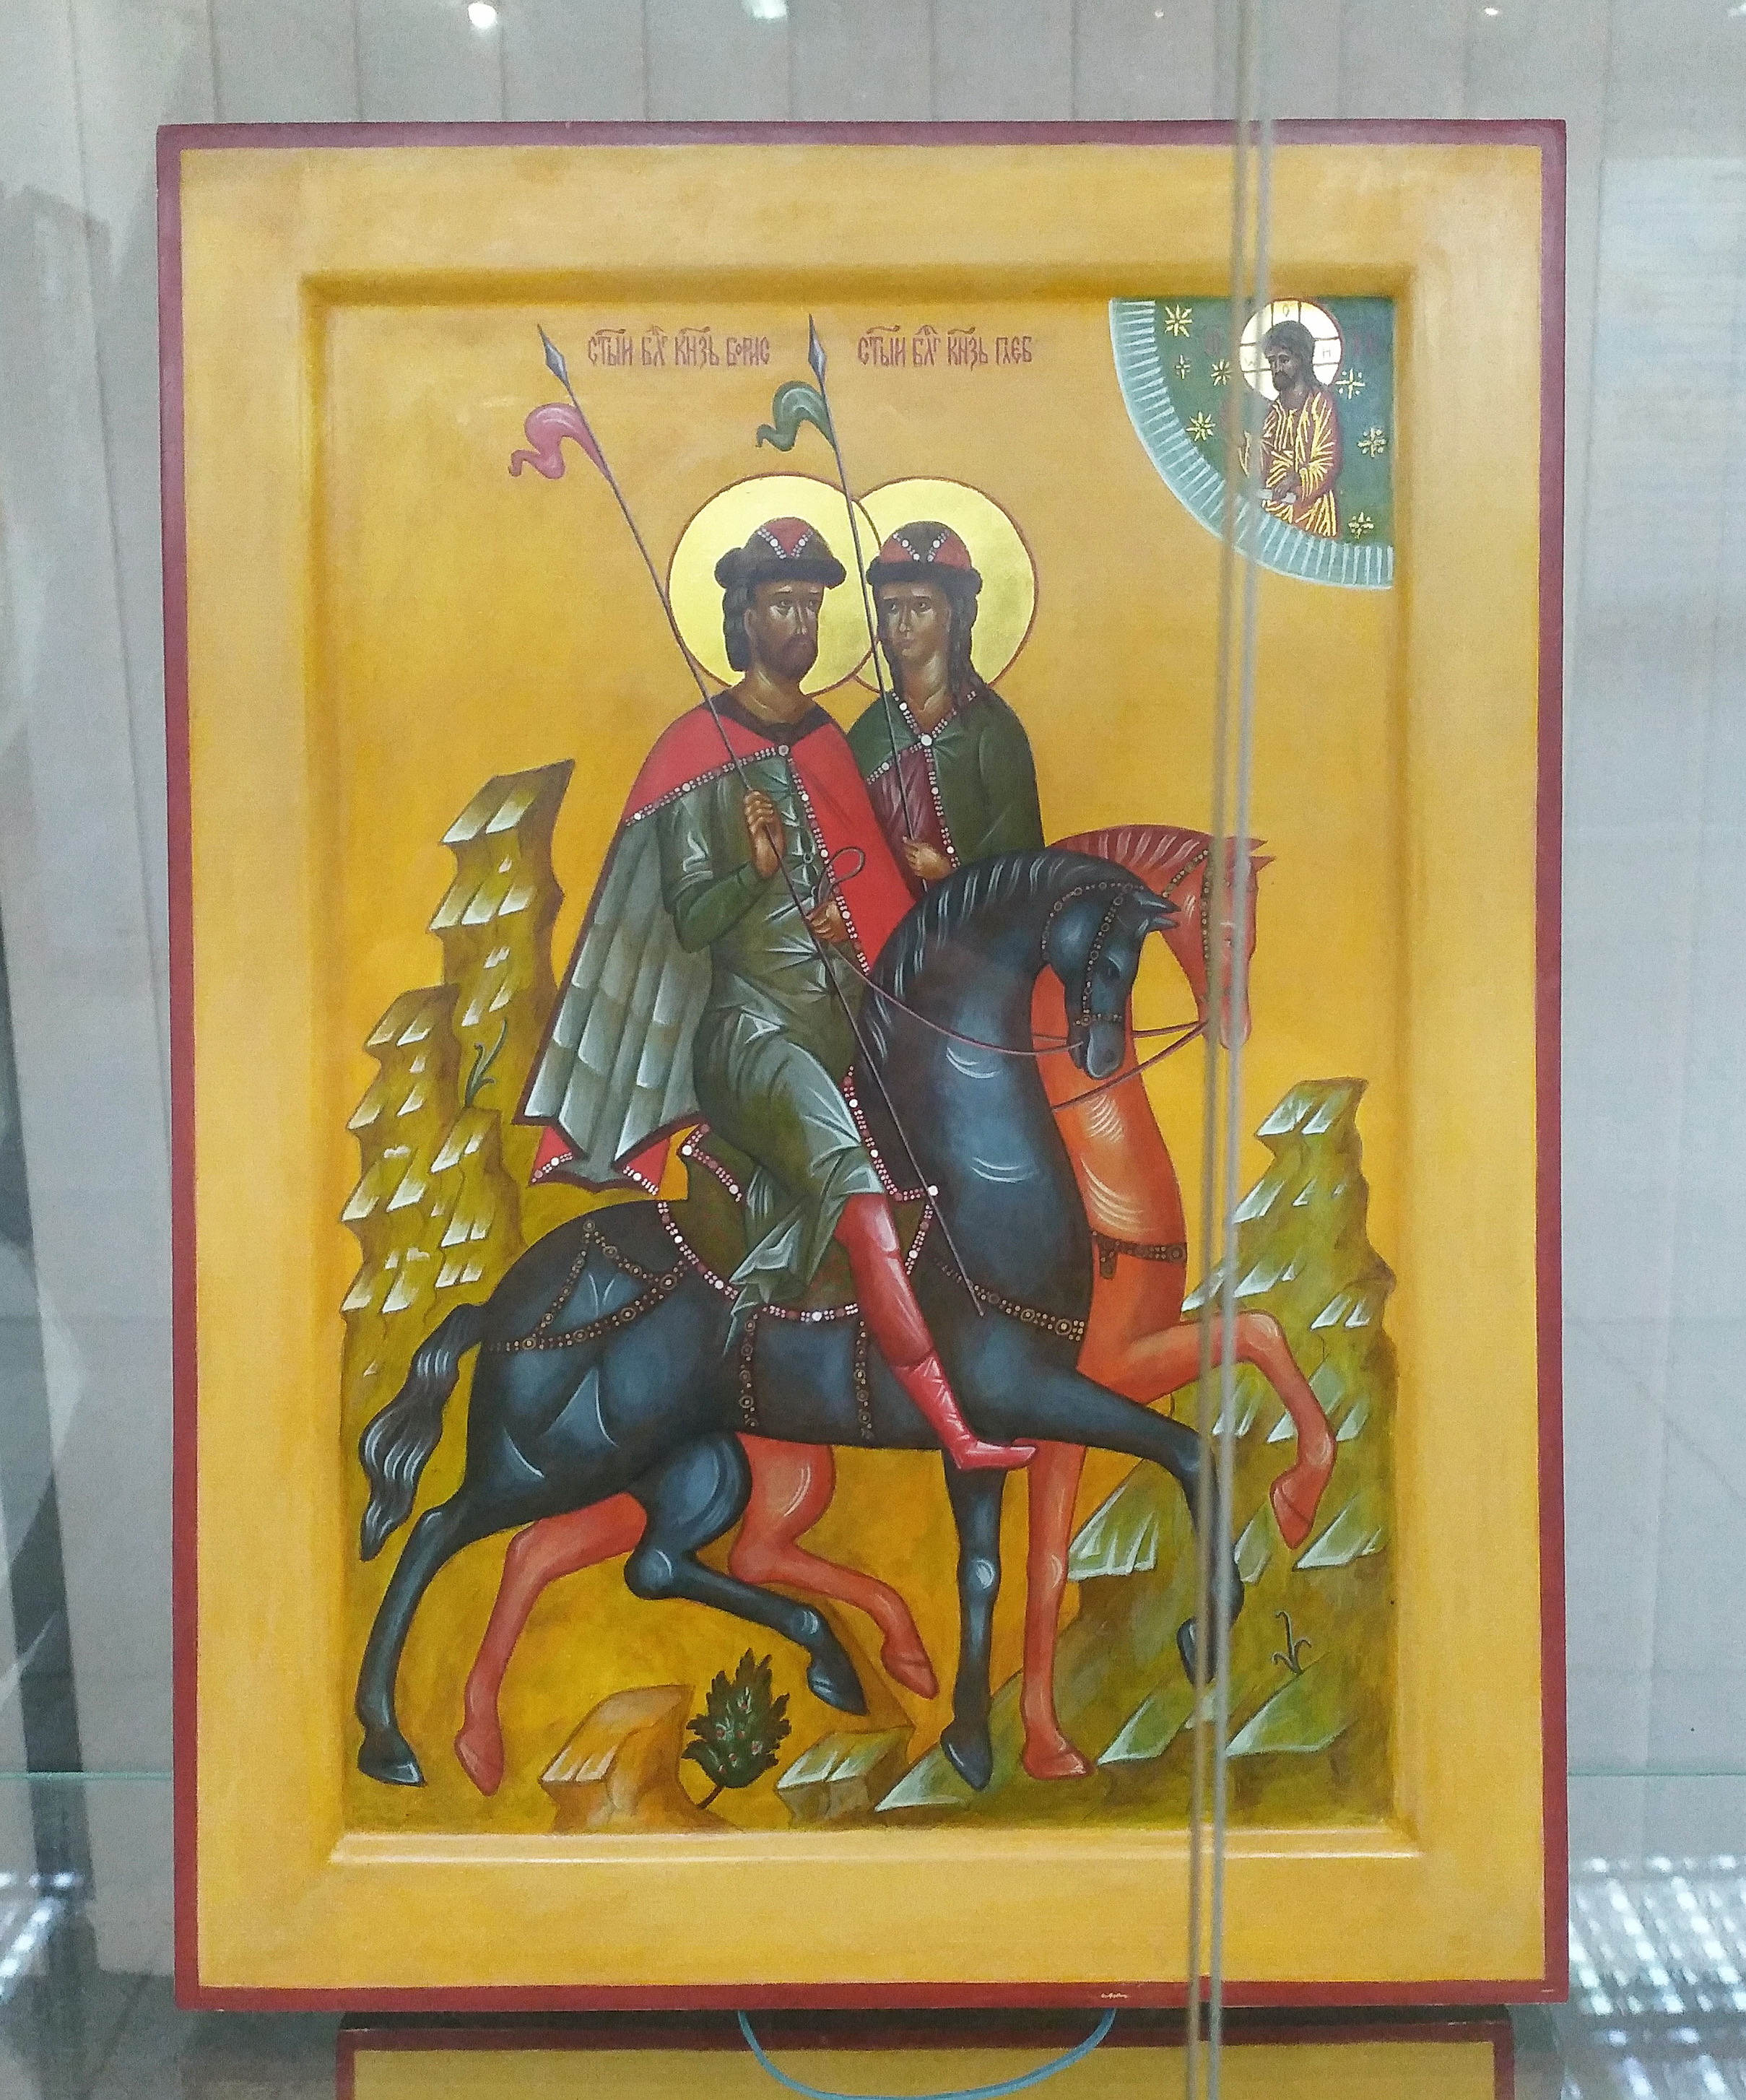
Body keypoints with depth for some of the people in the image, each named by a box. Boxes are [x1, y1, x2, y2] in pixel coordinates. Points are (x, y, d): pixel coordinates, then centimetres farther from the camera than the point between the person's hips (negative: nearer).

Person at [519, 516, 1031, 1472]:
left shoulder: (831, 743, 17)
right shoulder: (699, 750, 0)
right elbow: (687, 920, -5)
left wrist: (847, 917, 2)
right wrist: (756, 870, -22)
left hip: (840, 1019, 7)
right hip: (749, 1024, -6)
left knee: (818, 1200, -3)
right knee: (847, 1171, -25)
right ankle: (948, 1420, -30)